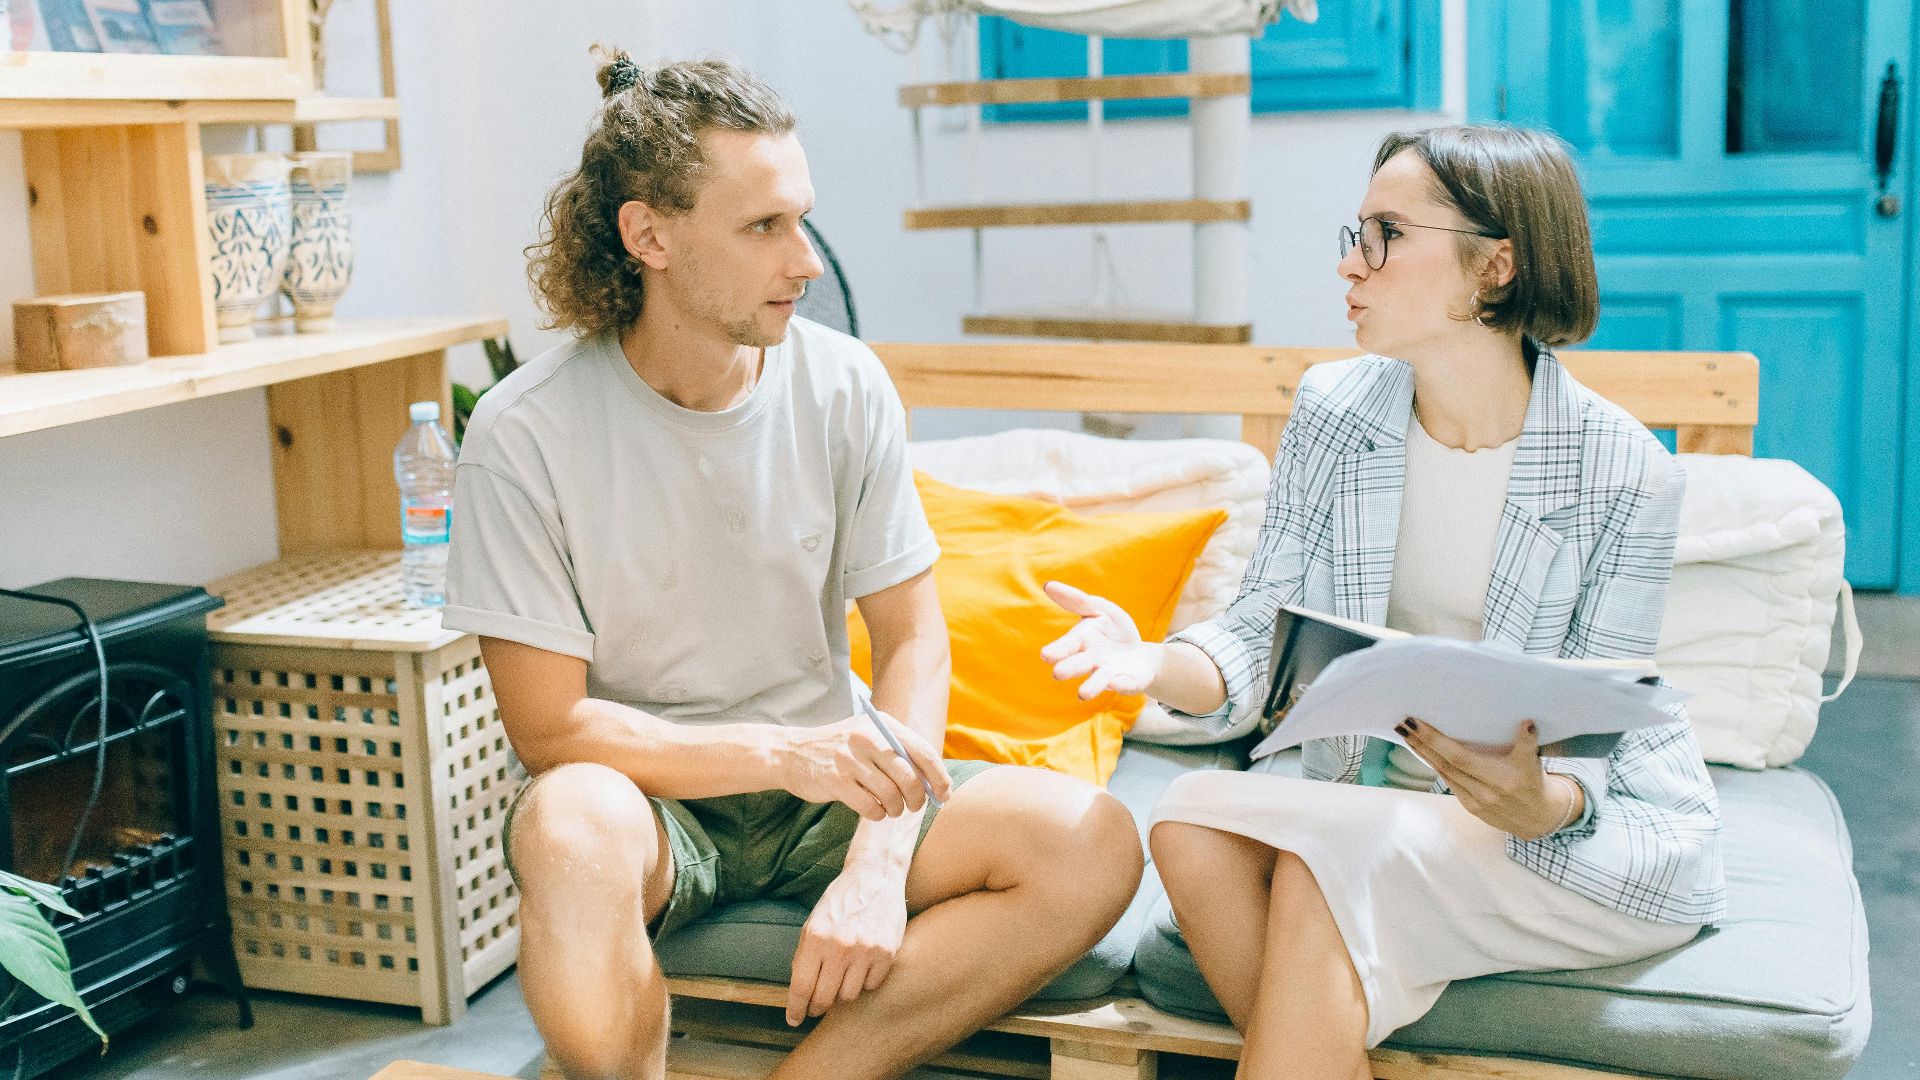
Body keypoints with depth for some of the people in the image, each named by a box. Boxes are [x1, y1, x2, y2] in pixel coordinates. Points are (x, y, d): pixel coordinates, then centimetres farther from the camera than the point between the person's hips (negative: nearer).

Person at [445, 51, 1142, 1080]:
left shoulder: (844, 386, -4)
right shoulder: (525, 433, -13)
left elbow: (912, 638, -1)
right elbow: (548, 728, -13)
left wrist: (880, 859, -16)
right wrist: (783, 753, -25)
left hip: (825, 785, 4)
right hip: (650, 792, -3)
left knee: (1095, 843, -20)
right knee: (573, 829, -39)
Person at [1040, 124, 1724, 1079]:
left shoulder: (1624, 473, -14)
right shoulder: (1333, 410, -2)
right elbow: (1262, 633, -5)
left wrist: (1539, 805, -35)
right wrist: (1153, 664, -27)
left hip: (1595, 825, -4)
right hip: (1372, 786, 5)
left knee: (1322, 864, -30)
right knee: (1192, 824, -24)